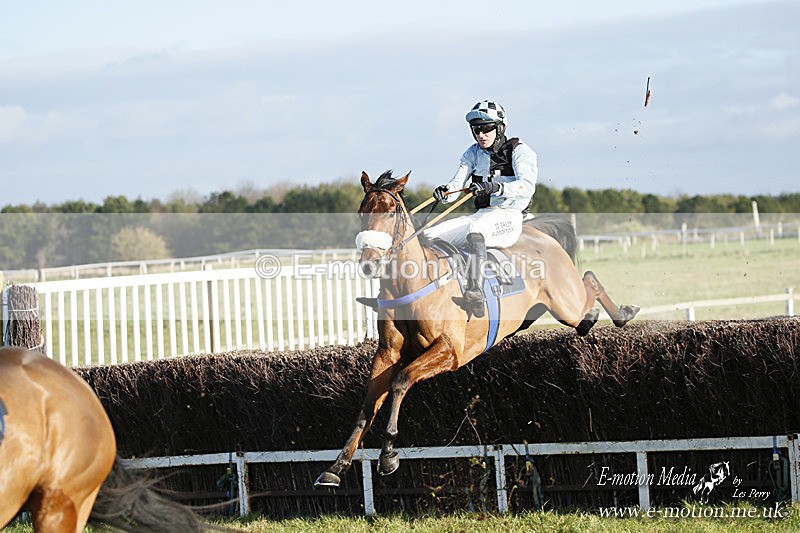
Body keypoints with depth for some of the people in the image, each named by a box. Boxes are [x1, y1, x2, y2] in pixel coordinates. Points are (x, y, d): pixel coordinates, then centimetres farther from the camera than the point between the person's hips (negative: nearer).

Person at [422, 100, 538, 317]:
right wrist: (444, 191, -18)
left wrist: (494, 187, -35)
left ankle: (475, 292, -59)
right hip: (481, 215, 7)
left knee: (476, 229, -41)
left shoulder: (520, 151, -2)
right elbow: (456, 185, 8)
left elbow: (527, 186, -19)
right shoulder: (474, 153, 16)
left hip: (510, 218, -7)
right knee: (427, 236, -11)